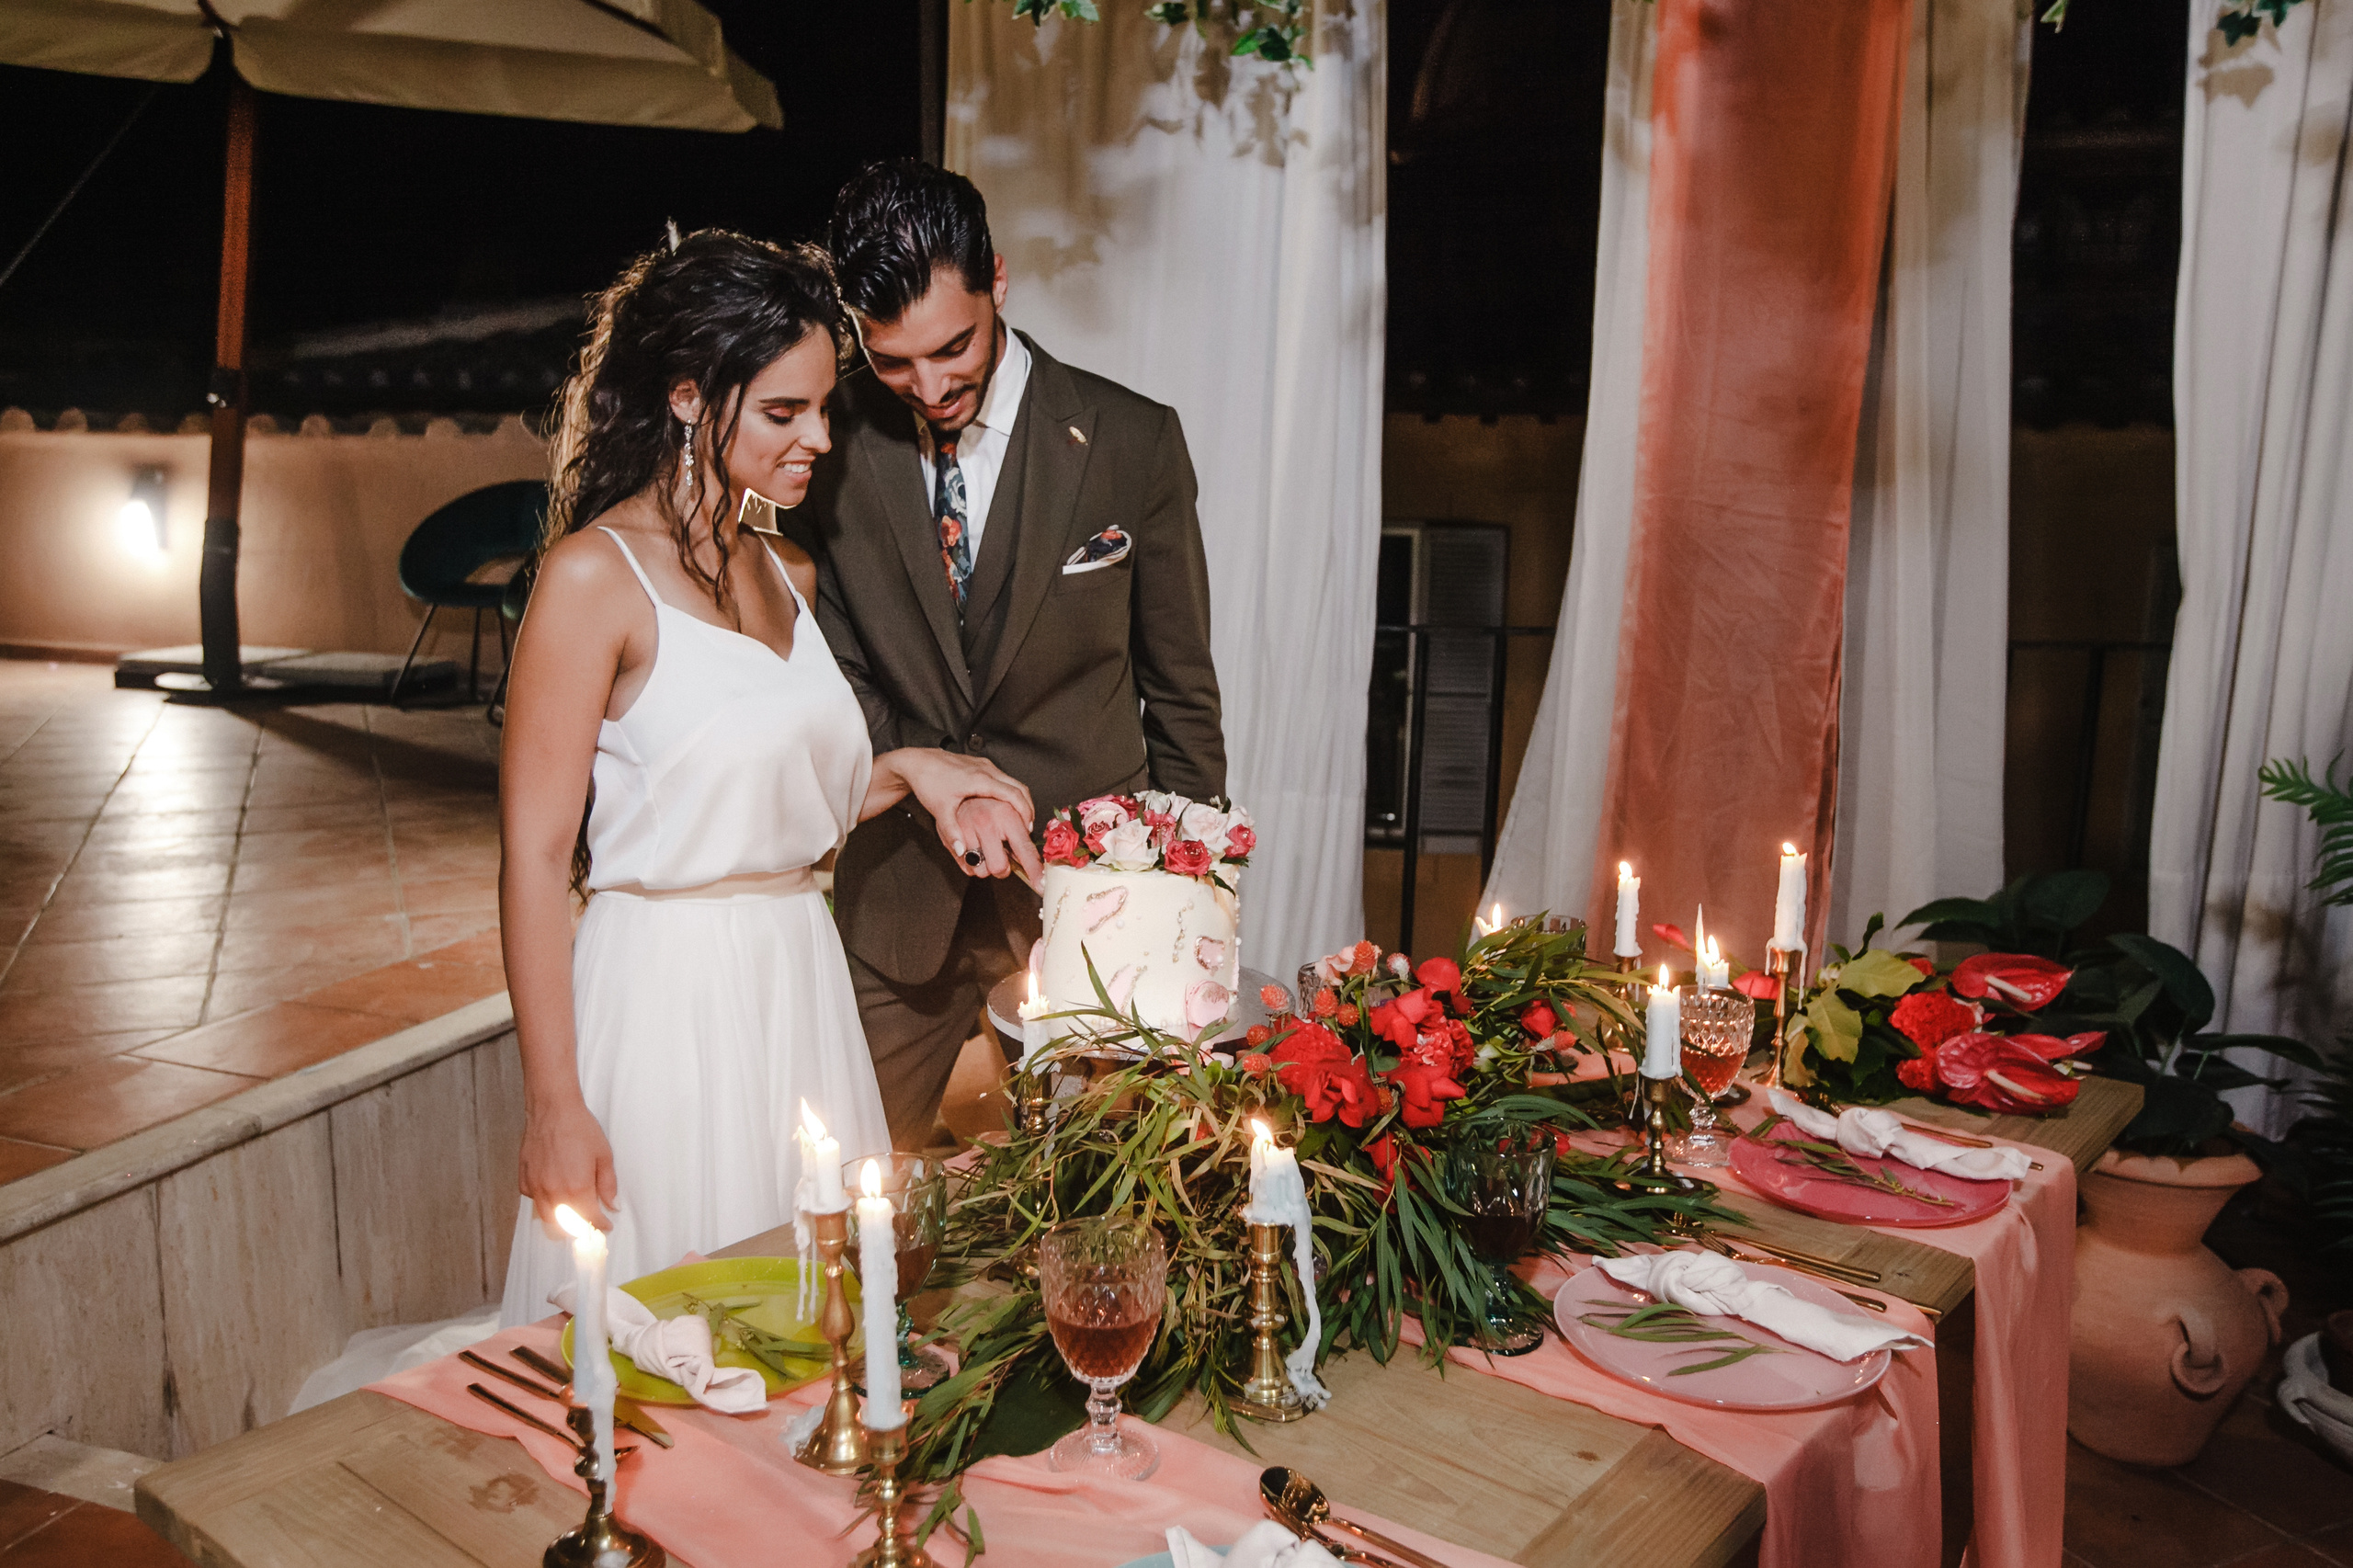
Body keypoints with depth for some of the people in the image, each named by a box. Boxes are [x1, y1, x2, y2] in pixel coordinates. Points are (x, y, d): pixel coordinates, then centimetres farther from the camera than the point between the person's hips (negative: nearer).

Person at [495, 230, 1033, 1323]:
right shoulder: (595, 575, -11)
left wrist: (902, 771, 3)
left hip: (801, 985, 7)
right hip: (665, 995, -6)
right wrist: (553, 1105, -12)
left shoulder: (789, 578, 10)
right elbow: (536, 855, -12)